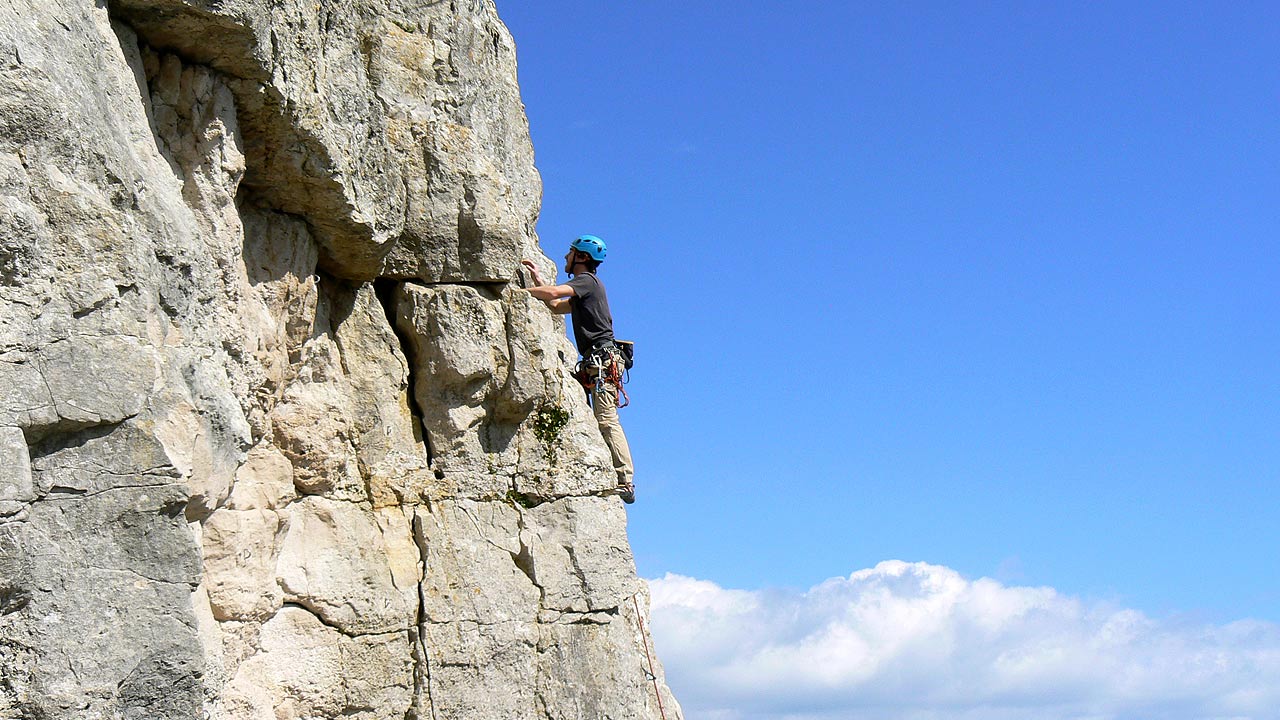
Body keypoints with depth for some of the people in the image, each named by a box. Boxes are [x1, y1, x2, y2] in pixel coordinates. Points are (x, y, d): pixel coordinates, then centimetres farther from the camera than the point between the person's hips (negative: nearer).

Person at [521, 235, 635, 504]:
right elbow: (556, 306, 35)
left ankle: (625, 482, -21)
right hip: (595, 362, 10)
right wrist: (537, 278, 33)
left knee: (606, 419, -16)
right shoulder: (585, 286, 26)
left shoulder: (587, 280, -3)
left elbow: (553, 293, -19)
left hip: (602, 357, -10)